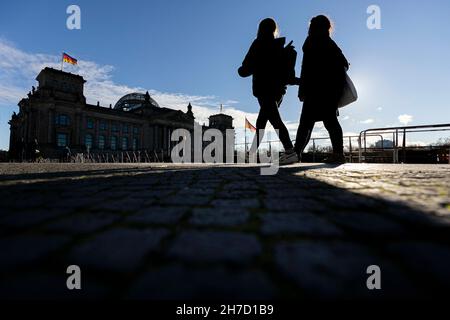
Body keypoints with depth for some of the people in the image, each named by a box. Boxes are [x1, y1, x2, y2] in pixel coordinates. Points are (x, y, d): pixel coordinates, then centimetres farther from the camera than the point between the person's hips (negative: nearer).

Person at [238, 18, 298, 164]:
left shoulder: (258, 44, 0)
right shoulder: (280, 47, 15)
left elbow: (246, 69, -2)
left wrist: (240, 70, 19)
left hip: (264, 89, -6)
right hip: (278, 89, 6)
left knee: (275, 120, -16)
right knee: (261, 121, 13)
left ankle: (290, 152, -27)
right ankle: (253, 151, 17)